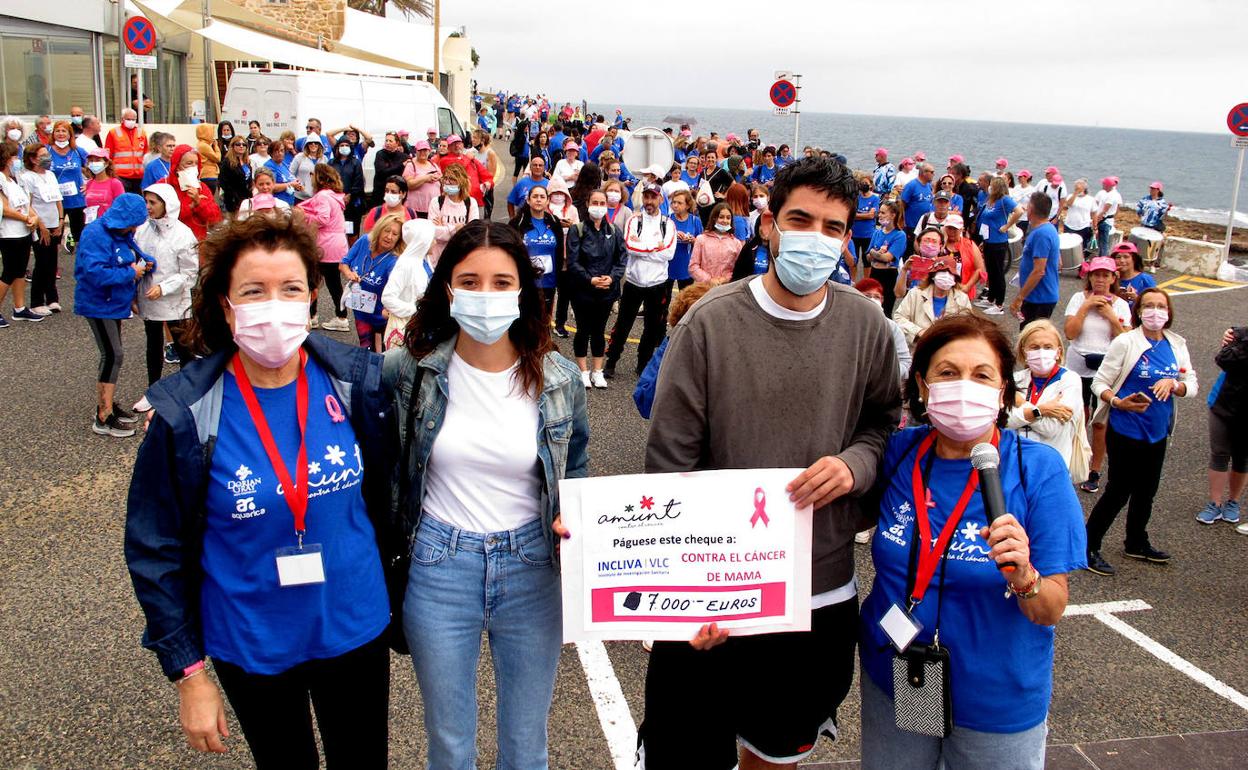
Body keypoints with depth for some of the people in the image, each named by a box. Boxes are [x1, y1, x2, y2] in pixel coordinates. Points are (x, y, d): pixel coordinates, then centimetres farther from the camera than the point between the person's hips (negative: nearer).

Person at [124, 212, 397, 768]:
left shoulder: (357, 381, -12)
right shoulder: (184, 413, -17)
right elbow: (154, 550, -8)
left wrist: (391, 592, 10)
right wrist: (187, 671, -7)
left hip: (354, 630, 2)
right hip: (251, 644, -1)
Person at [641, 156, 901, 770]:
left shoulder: (864, 323, -3)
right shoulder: (710, 321, -12)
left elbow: (885, 420, 11)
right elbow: (668, 463, -10)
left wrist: (855, 464, -13)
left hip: (822, 598, 3)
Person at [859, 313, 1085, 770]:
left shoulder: (1039, 469, -16)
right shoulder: (900, 452, -8)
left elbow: (1051, 610, -15)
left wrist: (1023, 576, -34)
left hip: (998, 702, -2)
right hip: (892, 683, 3)